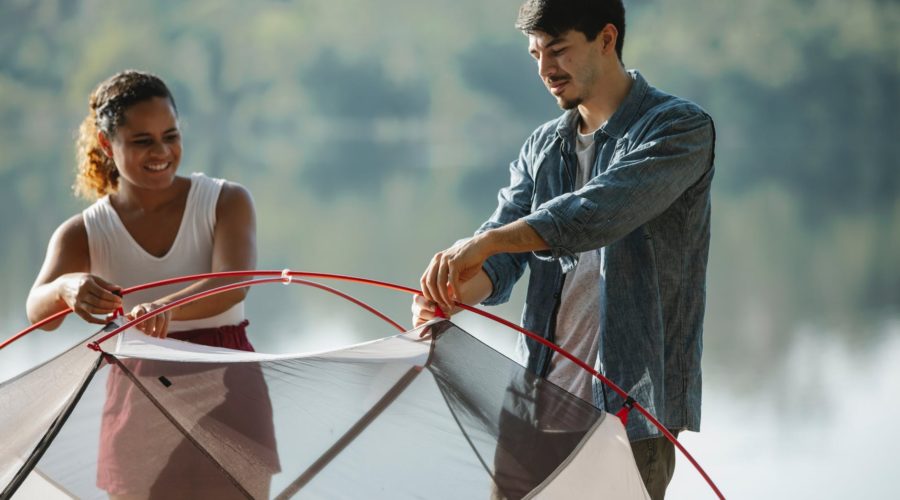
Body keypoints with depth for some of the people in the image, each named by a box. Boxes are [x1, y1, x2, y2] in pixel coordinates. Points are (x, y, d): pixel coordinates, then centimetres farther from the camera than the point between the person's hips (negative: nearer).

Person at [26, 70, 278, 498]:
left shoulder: (226, 202, -2)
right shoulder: (83, 233, 1)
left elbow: (232, 284, -20)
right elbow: (38, 311, -17)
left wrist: (167, 308, -41)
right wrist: (67, 288, -41)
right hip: (139, 410, 1)